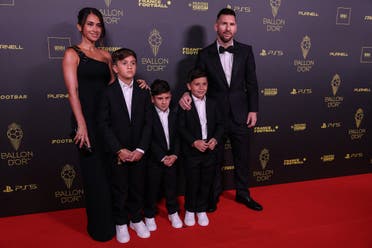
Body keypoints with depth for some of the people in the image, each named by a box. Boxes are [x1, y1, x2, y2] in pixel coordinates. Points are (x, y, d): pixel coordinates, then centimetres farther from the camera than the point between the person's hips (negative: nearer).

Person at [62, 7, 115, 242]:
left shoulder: (105, 55, 15)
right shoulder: (72, 54, -2)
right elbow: (73, 91, -12)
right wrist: (81, 125, -20)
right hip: (87, 118, -5)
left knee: (111, 170, 12)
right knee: (95, 173, 3)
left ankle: (113, 217, 31)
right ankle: (100, 227, 22)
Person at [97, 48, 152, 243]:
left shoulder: (143, 92, 2)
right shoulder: (108, 93, -5)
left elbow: (148, 123, 0)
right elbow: (103, 124, -7)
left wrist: (141, 149, -9)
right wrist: (119, 150, -13)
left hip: (138, 152, 2)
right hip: (117, 152, -2)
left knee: (137, 187, 13)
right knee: (119, 189, 10)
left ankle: (136, 219, 34)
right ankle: (121, 223, 30)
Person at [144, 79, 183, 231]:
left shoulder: (174, 115, 4)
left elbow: (177, 137, 3)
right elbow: (150, 140, -14)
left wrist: (174, 155, -10)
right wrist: (162, 157, -16)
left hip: (171, 158, 4)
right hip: (154, 159, -3)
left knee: (171, 186, 14)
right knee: (152, 188, 8)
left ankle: (173, 212, 33)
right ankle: (150, 216, 27)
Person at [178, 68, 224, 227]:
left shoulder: (212, 103, 5)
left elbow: (220, 124, 5)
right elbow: (181, 128, -11)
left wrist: (215, 139, -11)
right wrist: (194, 142, -21)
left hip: (210, 150, 4)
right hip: (191, 151, -3)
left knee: (206, 182, 13)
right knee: (192, 182, 8)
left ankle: (201, 210, 33)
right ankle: (189, 210, 31)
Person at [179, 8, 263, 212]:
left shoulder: (245, 51, 1)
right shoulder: (205, 54, -3)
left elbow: (252, 83, 3)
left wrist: (253, 110, -2)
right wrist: (187, 94, -21)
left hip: (240, 115, 2)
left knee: (242, 157, 14)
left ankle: (243, 193, 36)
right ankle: (214, 195, 32)